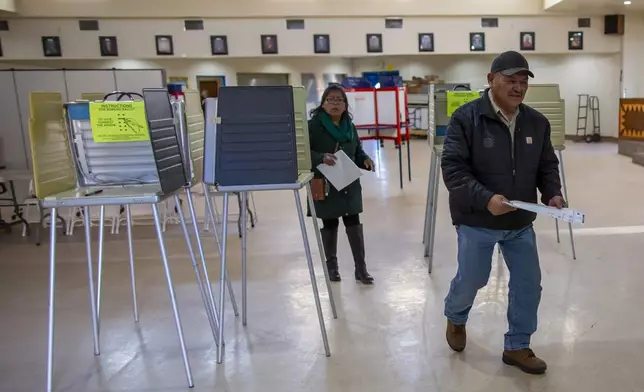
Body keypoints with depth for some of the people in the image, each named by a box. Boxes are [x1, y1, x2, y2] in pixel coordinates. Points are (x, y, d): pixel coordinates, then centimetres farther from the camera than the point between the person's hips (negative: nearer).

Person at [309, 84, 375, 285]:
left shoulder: (350, 126, 9)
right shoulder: (313, 126, -9)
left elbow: (358, 150, 16)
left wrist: (366, 160, -5)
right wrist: (321, 157, -32)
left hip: (349, 184, 4)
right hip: (325, 186, -4)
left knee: (354, 223, 3)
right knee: (330, 224, 8)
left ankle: (361, 268, 12)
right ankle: (331, 265, 26)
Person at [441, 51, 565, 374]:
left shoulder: (537, 122, 2)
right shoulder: (466, 117, -16)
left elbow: (547, 166, 11)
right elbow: (453, 168, -20)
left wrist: (552, 193, -9)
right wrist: (485, 198, -32)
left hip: (521, 223, 5)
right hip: (477, 222, -5)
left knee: (529, 284, 9)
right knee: (471, 280, 10)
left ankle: (517, 347, 29)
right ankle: (455, 318, 45)